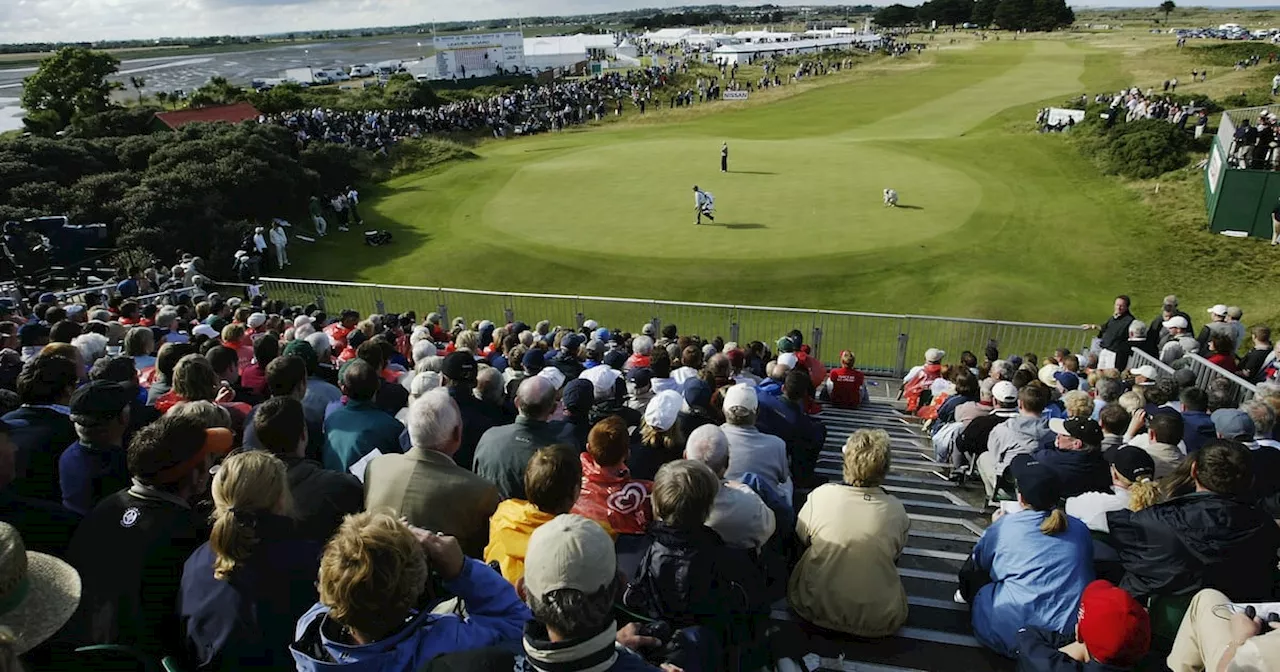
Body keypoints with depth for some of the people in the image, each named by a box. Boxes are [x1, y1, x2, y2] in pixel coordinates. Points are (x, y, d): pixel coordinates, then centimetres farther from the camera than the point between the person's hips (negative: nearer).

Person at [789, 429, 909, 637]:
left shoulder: (820, 496, -16)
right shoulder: (897, 511, -15)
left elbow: (800, 539, 2)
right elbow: (896, 554, 5)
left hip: (817, 609, -1)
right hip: (878, 621, 1)